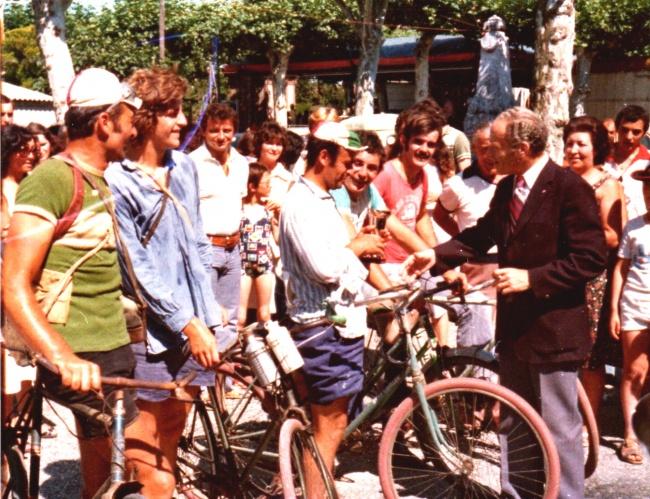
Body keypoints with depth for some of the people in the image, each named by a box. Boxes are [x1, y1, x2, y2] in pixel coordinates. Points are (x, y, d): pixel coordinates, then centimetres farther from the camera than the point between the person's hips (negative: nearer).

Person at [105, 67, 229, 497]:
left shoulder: (185, 168, 8)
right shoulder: (117, 183, -14)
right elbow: (137, 271, -16)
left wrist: (210, 307, 14)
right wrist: (189, 325, -16)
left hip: (195, 323, 7)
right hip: (153, 336, -6)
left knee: (172, 437, 16)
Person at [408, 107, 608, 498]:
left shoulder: (569, 187, -15)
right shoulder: (506, 189, 9)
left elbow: (593, 258, -19)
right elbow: (482, 235, 13)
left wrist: (532, 278, -23)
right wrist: (435, 256, -1)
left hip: (553, 328, -8)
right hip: (514, 325, 8)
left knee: (559, 428, 2)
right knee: (513, 423, 18)